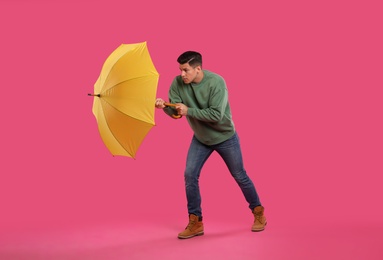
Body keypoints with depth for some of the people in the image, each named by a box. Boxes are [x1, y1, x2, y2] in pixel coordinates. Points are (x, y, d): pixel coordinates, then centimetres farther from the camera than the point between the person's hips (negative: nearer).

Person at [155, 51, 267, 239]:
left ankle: (258, 212, 29)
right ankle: (195, 222, 7)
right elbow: (176, 112, -16)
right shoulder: (178, 83, -14)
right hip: (200, 139, 4)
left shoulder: (216, 82, -28)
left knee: (239, 176, 8)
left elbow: (216, 115, -32)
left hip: (225, 137, -4)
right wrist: (165, 106, -37)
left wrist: (189, 111, -33)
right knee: (189, 175, -5)